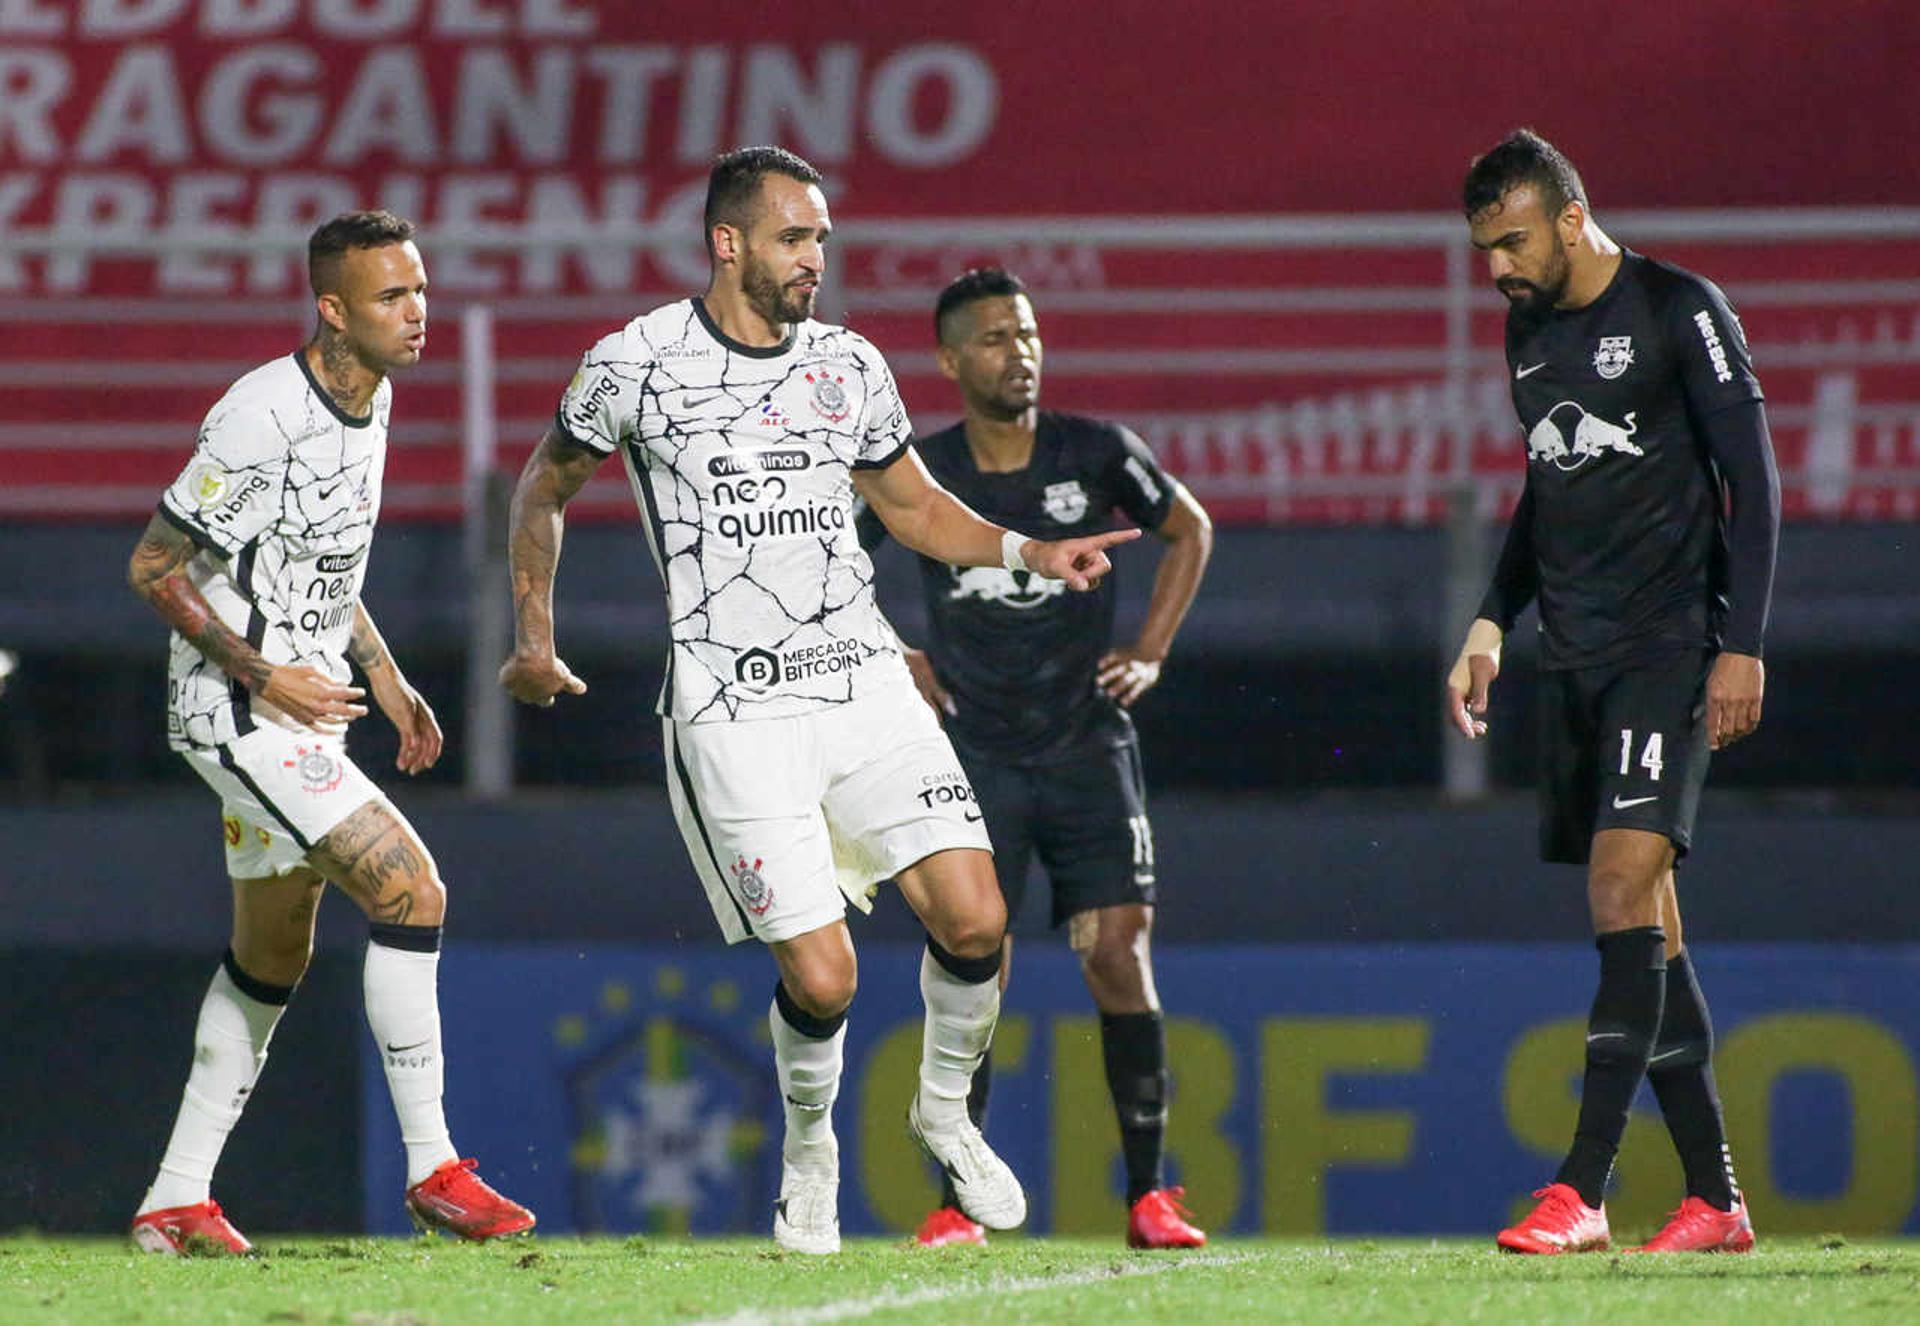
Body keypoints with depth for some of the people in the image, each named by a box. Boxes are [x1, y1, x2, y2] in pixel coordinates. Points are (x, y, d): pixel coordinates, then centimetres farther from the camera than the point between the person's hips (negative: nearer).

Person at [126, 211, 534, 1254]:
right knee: (409, 887, -17)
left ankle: (176, 1202, 23)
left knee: (271, 958, 15)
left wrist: (385, 677, 13)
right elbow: (152, 567, -16)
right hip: (238, 712, -10)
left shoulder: (371, 398, 8)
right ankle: (431, 1170, -12)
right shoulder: (264, 418, -21)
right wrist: (264, 675, -19)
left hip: (302, 707, 10)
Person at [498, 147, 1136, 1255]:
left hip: (862, 677, 4)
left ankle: (946, 1108, 16)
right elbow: (546, 486, 13)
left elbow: (913, 505, 21)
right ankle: (810, 1145, 20)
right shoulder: (639, 363, -3)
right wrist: (536, 637, 8)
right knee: (821, 977, -11)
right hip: (733, 705, -4)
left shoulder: (851, 366, 8)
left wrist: (1031, 551, 6)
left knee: (975, 920, -12)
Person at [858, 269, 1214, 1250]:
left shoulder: (1097, 454, -2)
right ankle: (958, 1202, -1)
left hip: (1088, 746, 1)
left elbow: (1189, 530, 16)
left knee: (1119, 951, -8)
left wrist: (1151, 653, 8)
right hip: (974, 757, -1)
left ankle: (1149, 1196, -1)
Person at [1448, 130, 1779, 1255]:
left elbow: (1753, 478, -8)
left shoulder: (1679, 311, -6)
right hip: (1574, 655, 7)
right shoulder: (1528, 331, 15)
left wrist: (1743, 645, -13)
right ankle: (1715, 1198, 9)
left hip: (1669, 645, -7)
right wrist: (1493, 623, 18)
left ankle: (1583, 1192, -22)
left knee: (1624, 883, -18)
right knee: (1642, 923, 5)